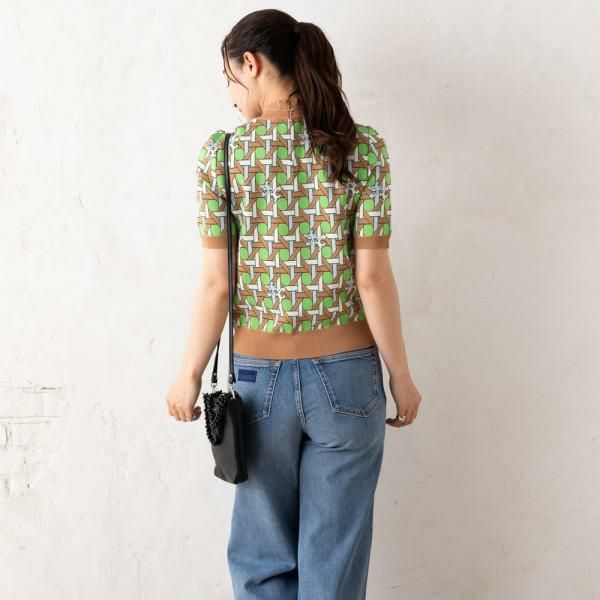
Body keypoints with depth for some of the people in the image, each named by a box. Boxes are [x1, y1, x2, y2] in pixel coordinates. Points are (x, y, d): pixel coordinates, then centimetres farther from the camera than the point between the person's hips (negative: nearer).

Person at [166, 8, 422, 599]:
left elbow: (215, 283, -9)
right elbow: (372, 278, -8)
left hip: (260, 376, 0)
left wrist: (189, 376, 3)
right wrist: (401, 375, 2)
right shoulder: (363, 147, -6)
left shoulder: (221, 152, -8)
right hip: (347, 375, 1)